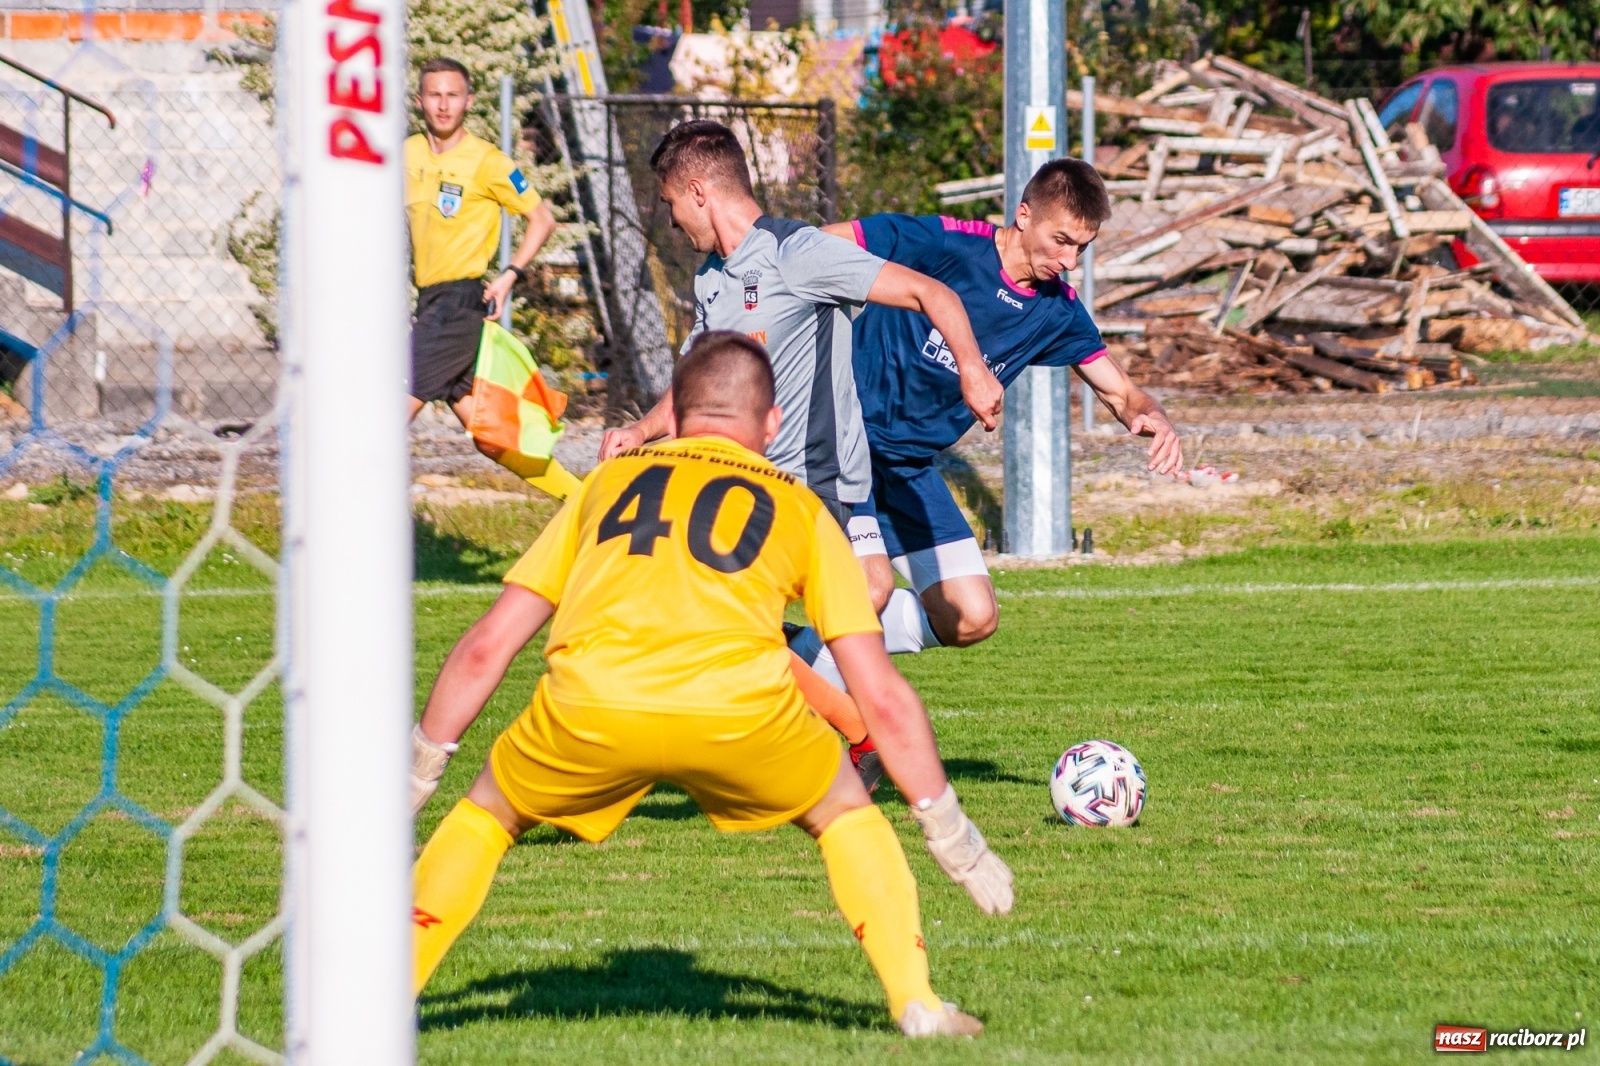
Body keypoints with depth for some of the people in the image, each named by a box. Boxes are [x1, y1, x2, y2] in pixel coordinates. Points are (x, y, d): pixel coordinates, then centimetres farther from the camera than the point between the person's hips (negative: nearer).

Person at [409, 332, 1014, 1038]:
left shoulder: (608, 480, 31)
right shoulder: (800, 509, 28)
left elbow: (485, 648, 29)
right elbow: (881, 696, 25)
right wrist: (953, 837, 32)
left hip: (589, 706, 1)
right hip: (742, 711, -1)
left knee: (488, 813, 29)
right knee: (845, 814, 28)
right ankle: (917, 1002, 15)